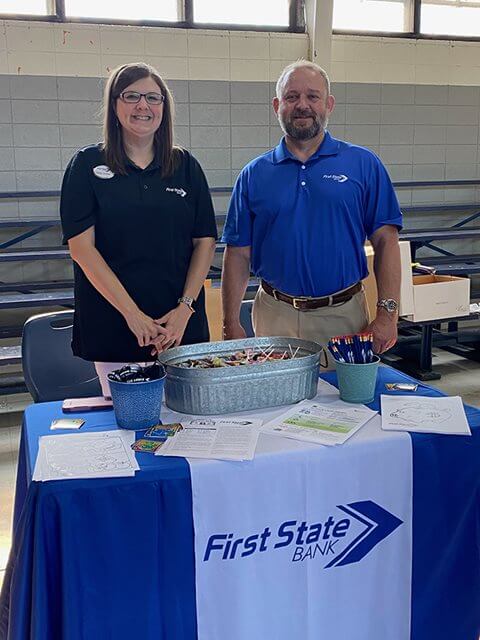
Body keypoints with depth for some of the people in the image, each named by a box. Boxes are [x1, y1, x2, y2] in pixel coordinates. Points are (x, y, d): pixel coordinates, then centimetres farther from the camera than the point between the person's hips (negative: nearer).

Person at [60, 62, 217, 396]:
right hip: (112, 324, -2)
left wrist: (186, 307, -7)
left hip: (182, 322, 2)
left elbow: (205, 242, 6)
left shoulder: (186, 166, 8)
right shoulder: (88, 165, 2)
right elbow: (81, 247, -6)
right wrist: (132, 314, -13)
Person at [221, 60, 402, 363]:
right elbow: (238, 253, 4)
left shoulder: (364, 165, 2)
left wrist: (387, 313, -8)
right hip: (276, 317, 1)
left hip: (344, 316, 0)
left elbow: (385, 241, -1)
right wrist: (232, 324, -2)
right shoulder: (254, 175, 5)